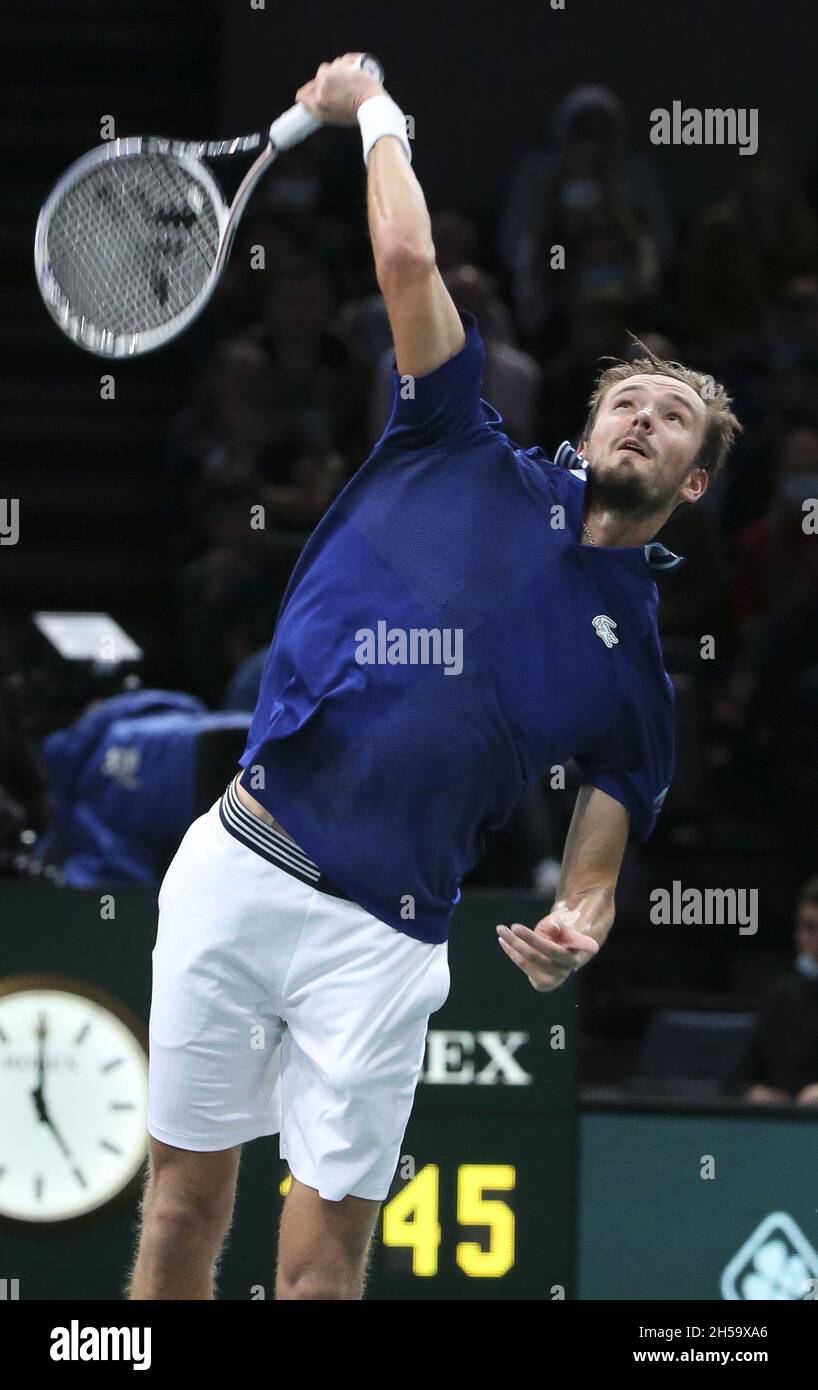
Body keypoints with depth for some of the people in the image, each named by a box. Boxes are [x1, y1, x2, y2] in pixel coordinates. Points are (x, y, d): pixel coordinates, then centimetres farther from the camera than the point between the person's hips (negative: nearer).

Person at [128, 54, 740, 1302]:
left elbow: (596, 861, 14)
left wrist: (576, 932, -8)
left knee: (323, 1266, -5)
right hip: (238, 863, 0)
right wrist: (376, 113, 12)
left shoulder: (640, 654, 12)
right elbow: (407, 259, 2)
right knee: (183, 1206, 5)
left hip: (380, 941, 0)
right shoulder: (474, 464, 9)